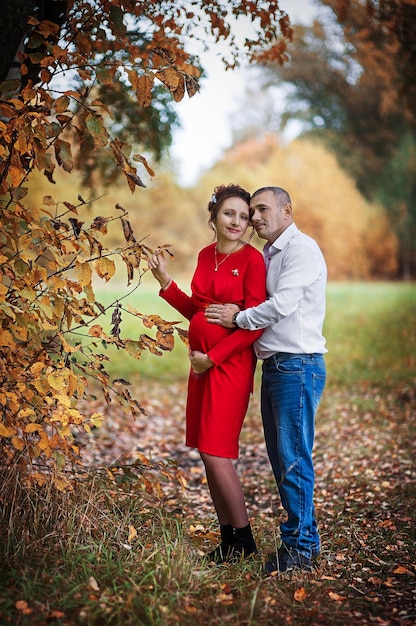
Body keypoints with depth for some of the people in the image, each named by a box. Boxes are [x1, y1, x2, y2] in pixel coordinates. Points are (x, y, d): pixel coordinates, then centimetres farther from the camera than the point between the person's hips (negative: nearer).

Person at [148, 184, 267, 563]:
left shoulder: (252, 259, -9)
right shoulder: (206, 256, 11)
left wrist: (213, 357, -14)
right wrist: (165, 282, 7)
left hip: (231, 363, -7)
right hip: (203, 361, 7)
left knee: (216, 453, -7)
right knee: (208, 453, 9)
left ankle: (244, 540, 9)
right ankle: (228, 537, 21)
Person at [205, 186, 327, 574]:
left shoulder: (301, 249, -8)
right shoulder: (267, 255, 21)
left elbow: (282, 305, -18)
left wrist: (239, 318, -5)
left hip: (298, 367, -9)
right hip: (274, 366, 9)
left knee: (293, 458, -7)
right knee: (280, 458, 11)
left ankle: (301, 547, 1)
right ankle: (297, 537, 21)